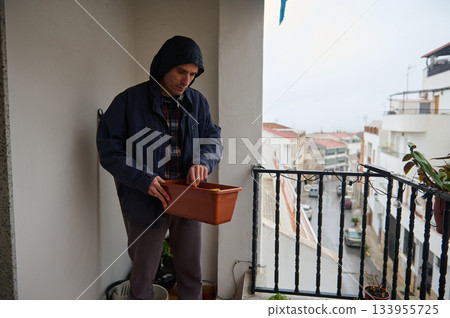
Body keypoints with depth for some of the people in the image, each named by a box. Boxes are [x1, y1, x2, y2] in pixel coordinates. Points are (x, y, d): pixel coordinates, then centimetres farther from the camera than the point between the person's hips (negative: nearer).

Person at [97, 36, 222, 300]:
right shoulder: (129, 100, -8)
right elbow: (109, 150, -9)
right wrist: (143, 180, -23)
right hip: (146, 203, -3)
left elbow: (214, 139, 4)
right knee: (142, 280, 14)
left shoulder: (197, 102, 4)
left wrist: (203, 162, -19)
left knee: (191, 275, 18)